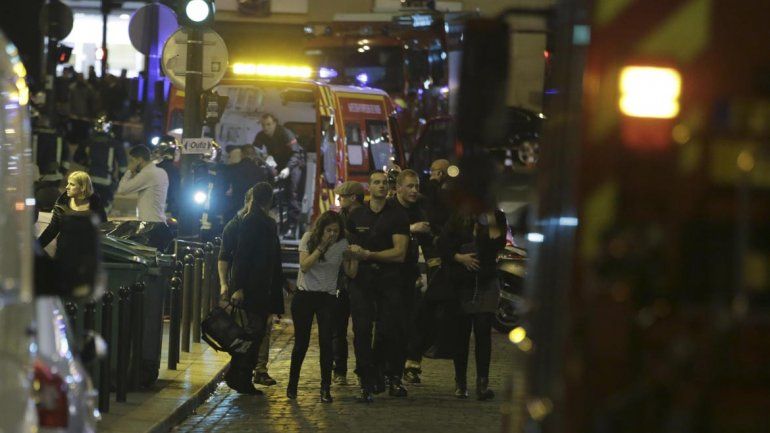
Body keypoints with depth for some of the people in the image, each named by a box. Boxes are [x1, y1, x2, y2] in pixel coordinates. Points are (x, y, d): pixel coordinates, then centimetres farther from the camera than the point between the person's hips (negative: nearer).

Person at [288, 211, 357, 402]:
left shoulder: (342, 244, -2)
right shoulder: (309, 239, -6)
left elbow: (350, 273, -1)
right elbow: (304, 266, -15)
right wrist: (321, 247, -20)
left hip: (327, 298, 1)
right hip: (304, 295, -1)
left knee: (326, 342, -9)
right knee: (301, 342, 2)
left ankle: (326, 388, -4)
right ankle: (292, 383, 18)